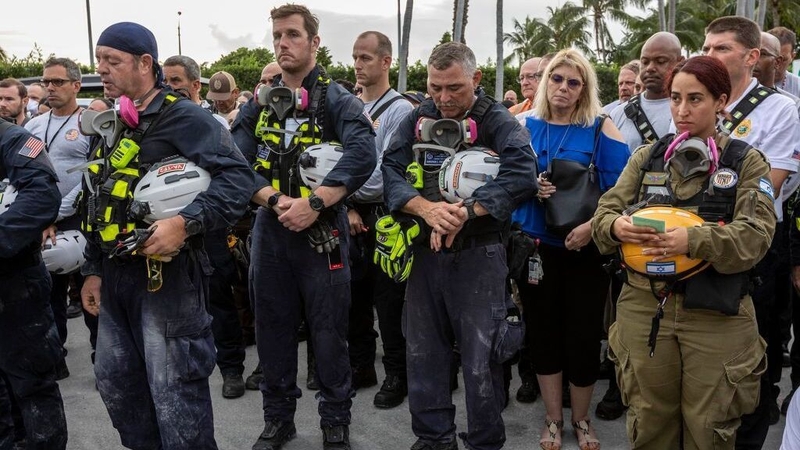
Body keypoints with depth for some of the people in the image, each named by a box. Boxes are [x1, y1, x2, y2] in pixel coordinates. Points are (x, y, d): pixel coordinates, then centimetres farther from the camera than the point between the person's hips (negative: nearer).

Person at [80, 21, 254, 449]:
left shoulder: (183, 117, -11)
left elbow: (237, 177, -21)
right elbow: (100, 204, 19)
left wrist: (185, 222, -31)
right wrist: (93, 269, 18)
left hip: (166, 274, -8)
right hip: (115, 274, 9)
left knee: (174, 393, 0)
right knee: (115, 382, 19)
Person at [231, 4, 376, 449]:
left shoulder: (338, 99, -4)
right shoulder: (259, 104, 9)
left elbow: (362, 156, -21)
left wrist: (313, 203, -25)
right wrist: (275, 200, -18)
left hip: (322, 231, -4)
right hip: (270, 230, 4)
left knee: (329, 332, 5)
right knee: (273, 329, 13)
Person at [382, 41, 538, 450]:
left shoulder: (498, 121, -5)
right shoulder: (417, 119, 7)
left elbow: (523, 174, -21)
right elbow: (389, 169, -4)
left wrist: (464, 212, -26)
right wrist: (426, 208, -21)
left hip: (479, 255, -4)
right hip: (425, 251, 4)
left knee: (480, 359, 2)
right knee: (422, 352, 12)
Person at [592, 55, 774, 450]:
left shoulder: (747, 161, 1)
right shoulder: (646, 157, 8)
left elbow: (756, 234, -11)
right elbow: (606, 209, 3)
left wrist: (693, 240, -29)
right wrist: (615, 225, -22)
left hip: (717, 316, -2)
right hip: (644, 308, 2)